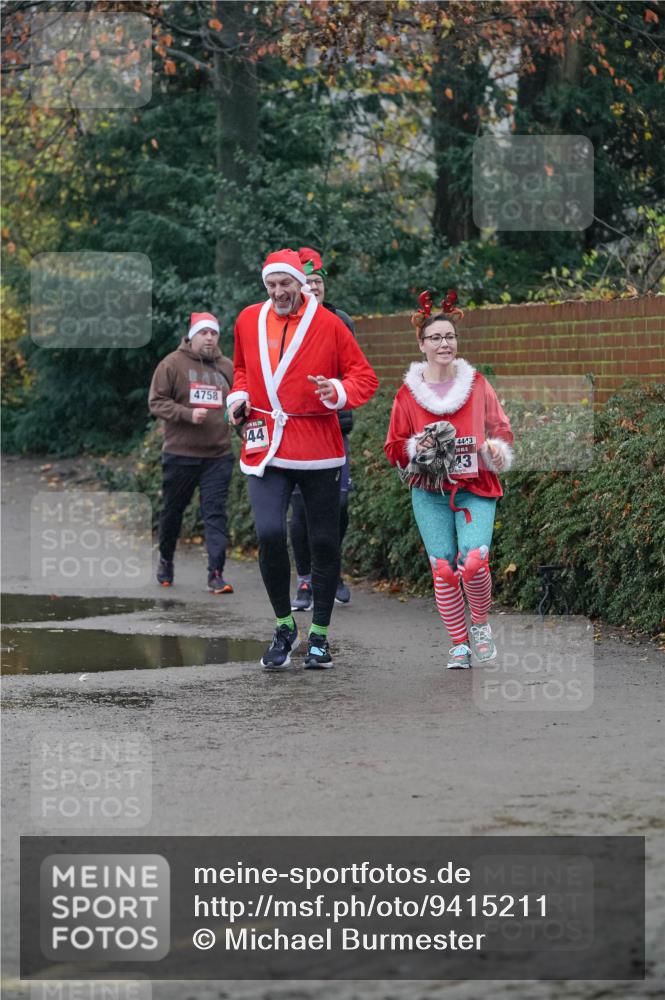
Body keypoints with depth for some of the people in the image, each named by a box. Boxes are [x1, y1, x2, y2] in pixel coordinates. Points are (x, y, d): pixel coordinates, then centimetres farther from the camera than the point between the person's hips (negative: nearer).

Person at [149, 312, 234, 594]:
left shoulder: (227, 368, 10)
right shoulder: (173, 364, -3)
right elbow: (156, 402, -6)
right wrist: (187, 414, -19)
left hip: (218, 456, 2)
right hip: (180, 453, -2)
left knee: (215, 513, -6)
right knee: (173, 510, 12)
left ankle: (216, 573, -10)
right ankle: (166, 560, 34)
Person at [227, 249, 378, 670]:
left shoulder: (328, 324, -2)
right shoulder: (249, 321, 8)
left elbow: (365, 377, 2)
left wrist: (338, 391, -18)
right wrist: (240, 396, 6)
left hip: (319, 446, -1)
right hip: (265, 445, 1)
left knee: (325, 541, 5)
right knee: (270, 533, -16)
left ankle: (320, 634, 19)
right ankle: (284, 626, 2)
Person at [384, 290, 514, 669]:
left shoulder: (476, 383, 6)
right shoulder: (408, 393, 5)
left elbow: (500, 428, 14)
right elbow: (394, 448, 10)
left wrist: (497, 447, -8)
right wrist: (417, 448, -11)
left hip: (475, 488, -1)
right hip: (430, 493, 1)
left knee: (473, 562, -20)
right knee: (443, 569, -4)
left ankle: (480, 625, 8)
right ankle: (460, 644, 12)